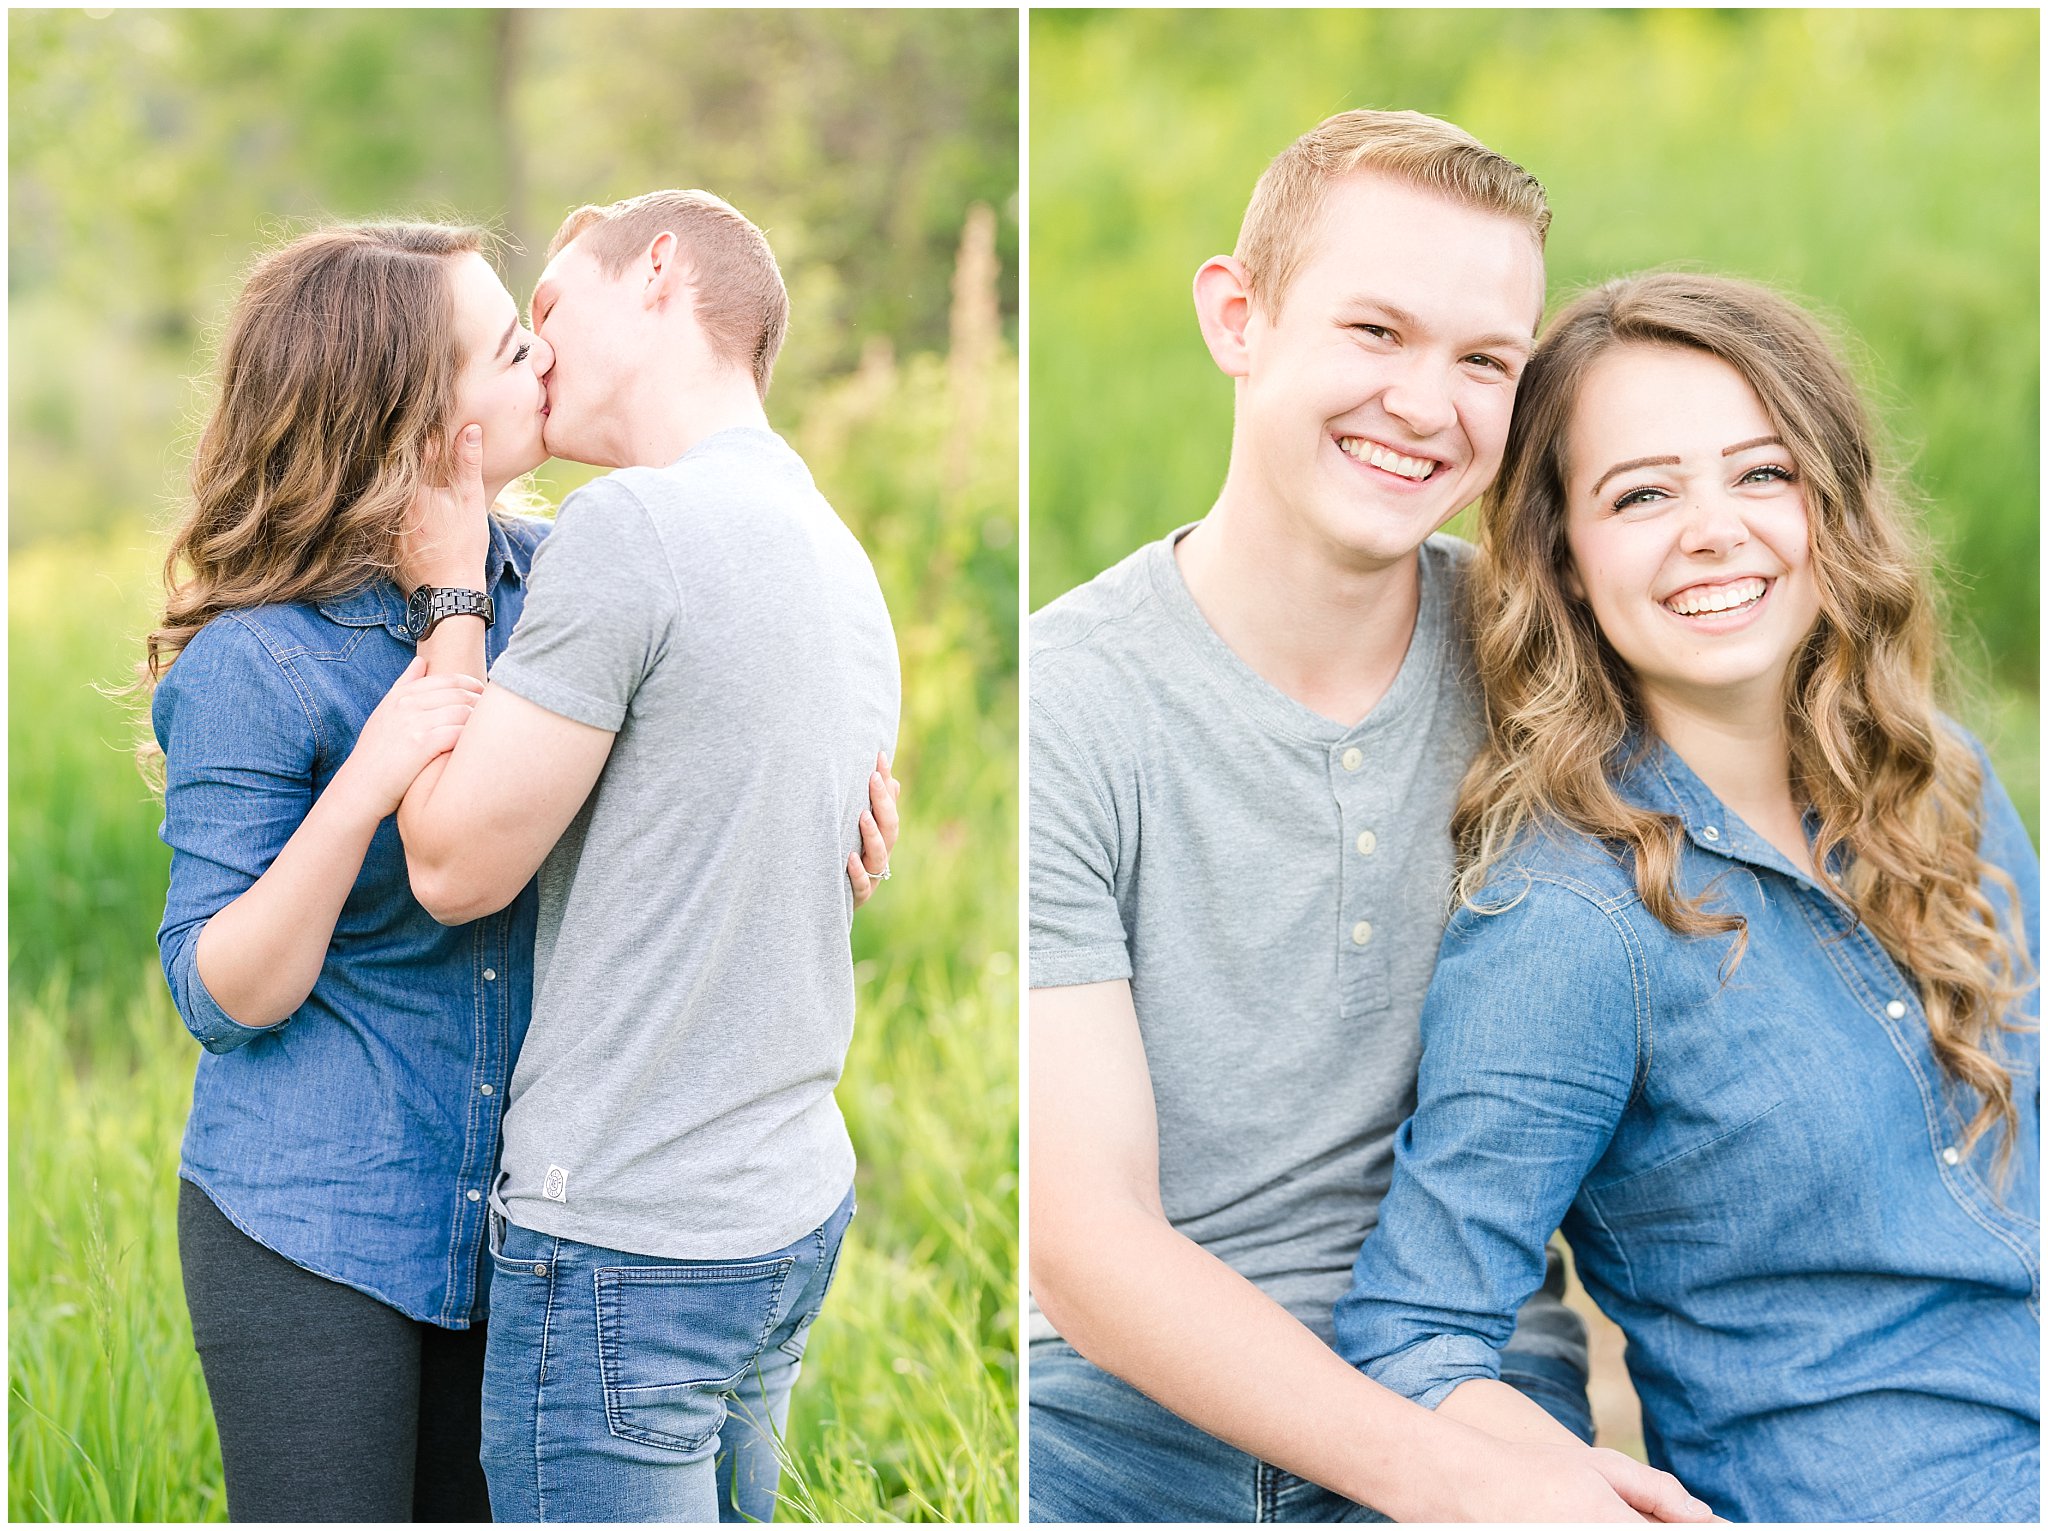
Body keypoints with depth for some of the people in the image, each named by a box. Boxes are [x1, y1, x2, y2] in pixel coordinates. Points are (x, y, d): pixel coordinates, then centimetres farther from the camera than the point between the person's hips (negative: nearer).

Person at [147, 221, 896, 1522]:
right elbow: (221, 996, -17)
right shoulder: (253, 665, -16)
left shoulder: (549, 578, 0)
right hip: (310, 1230, -6)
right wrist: (364, 788, -30)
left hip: (511, 1211, 6)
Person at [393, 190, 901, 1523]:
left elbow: (456, 865, -12)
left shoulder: (632, 526, -16)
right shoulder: (844, 558, 11)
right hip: (793, 1206, 9)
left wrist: (452, 590, -1)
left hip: (627, 1239, -9)